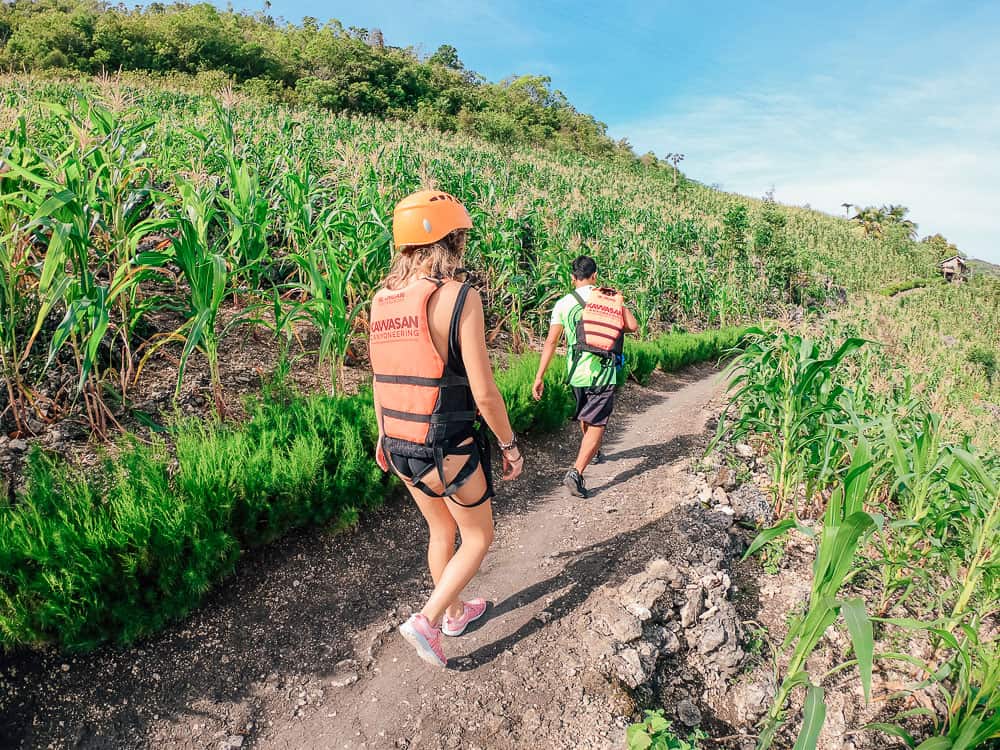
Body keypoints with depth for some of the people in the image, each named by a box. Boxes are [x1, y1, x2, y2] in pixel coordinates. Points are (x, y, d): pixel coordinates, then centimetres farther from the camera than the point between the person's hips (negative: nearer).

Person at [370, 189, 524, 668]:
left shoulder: (382, 299, 1)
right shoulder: (460, 297, -19)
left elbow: (381, 378, 10)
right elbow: (484, 392, -19)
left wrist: (384, 435, 21)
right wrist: (510, 445, -5)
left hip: (400, 448, 7)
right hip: (448, 449, -7)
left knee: (442, 531, 27)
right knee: (478, 538, 19)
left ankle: (455, 613, 46)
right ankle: (428, 622, 14)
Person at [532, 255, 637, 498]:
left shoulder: (564, 303, 0)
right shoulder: (611, 298, 1)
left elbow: (551, 342, -4)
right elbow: (633, 326, -3)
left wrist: (539, 377, -3)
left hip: (577, 372, 2)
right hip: (604, 372, -2)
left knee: (585, 415, 26)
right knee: (596, 423, 0)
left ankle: (593, 452, 50)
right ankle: (576, 472, -15)